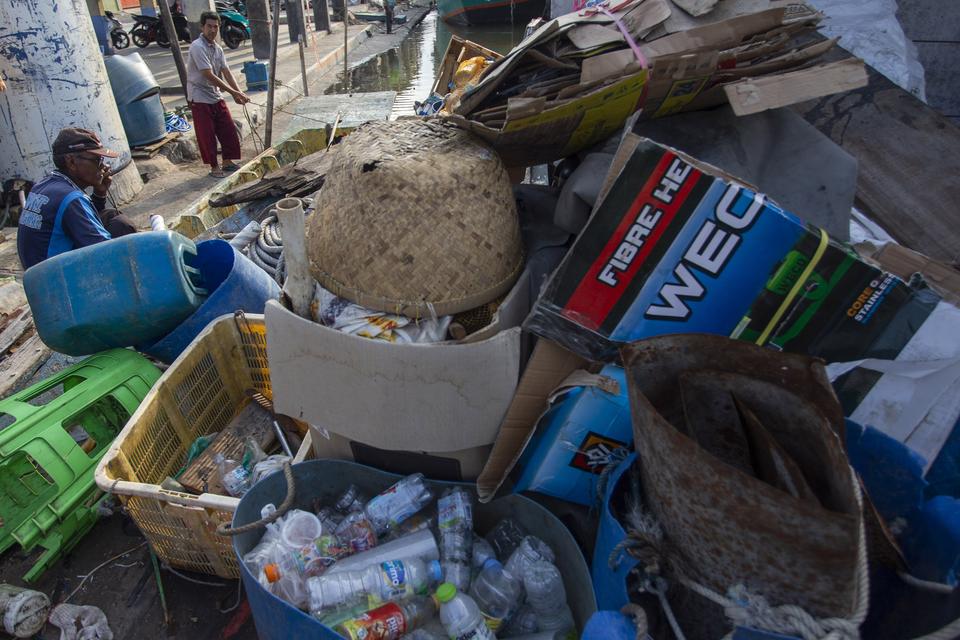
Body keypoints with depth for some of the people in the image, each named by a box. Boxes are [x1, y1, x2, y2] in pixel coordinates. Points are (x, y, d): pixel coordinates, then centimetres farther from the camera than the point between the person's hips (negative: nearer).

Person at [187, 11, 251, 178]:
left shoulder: (217, 48, 7)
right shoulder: (197, 47, -18)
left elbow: (226, 72, 2)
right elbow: (209, 76, -22)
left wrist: (239, 92, -13)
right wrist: (233, 92, -22)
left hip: (216, 96, 8)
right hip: (200, 98, -7)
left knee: (229, 129, 9)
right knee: (207, 135, -1)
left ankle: (227, 162, 23)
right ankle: (214, 167, 11)